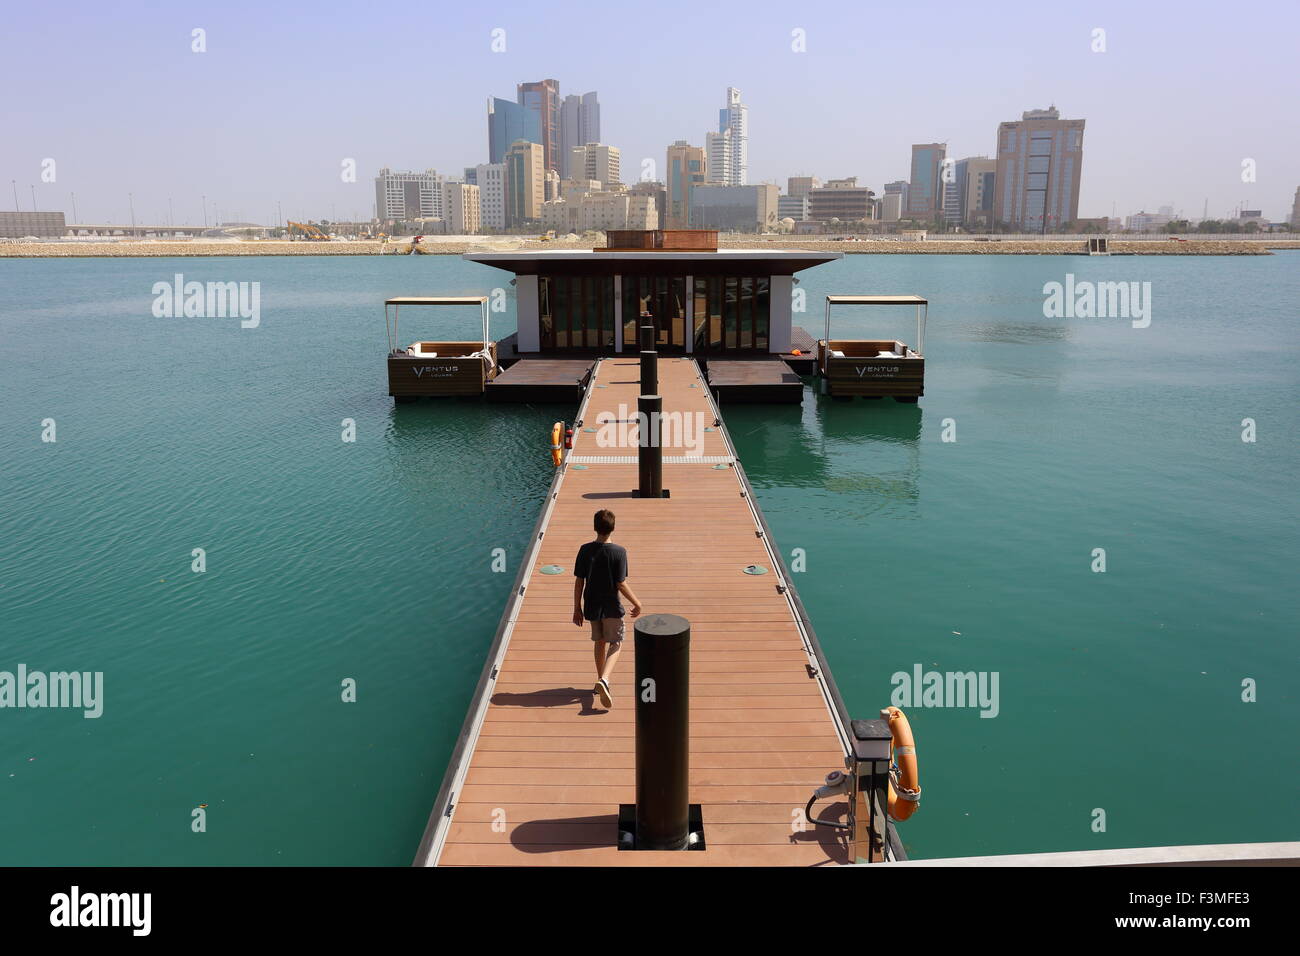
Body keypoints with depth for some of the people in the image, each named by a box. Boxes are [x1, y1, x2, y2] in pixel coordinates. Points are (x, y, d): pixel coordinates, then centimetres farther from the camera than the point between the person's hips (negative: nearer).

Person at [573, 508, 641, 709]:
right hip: (611, 607, -3)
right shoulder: (619, 552, -16)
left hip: (591, 606, 4)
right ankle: (604, 680, -15)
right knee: (615, 644, 8)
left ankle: (601, 681, 33)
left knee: (599, 642, 21)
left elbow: (579, 582, -4)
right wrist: (636, 603, 0)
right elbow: (621, 584, -14)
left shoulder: (585, 550, -7)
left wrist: (577, 608, 6)